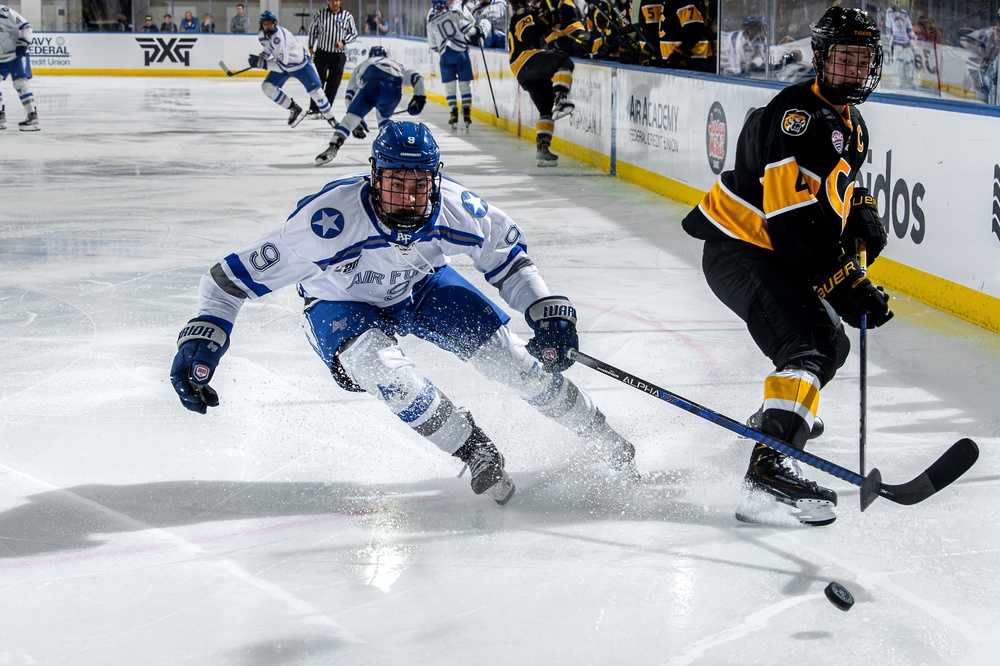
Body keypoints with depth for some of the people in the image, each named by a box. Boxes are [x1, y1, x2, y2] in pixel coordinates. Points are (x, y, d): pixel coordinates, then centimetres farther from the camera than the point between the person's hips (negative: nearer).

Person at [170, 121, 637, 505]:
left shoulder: (454, 207, -27)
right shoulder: (330, 219, -39)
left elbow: (504, 249, -6)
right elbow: (238, 274, -34)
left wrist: (548, 312, -11)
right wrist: (200, 342, -38)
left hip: (423, 286, 3)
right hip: (341, 305, -2)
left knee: (505, 353, -10)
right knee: (379, 367, -33)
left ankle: (600, 436, 13)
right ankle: (478, 453, -13)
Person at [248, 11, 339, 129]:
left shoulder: (280, 37, -36)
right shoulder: (262, 36, -12)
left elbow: (281, 64, -40)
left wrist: (261, 63, -38)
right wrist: (260, 58, -4)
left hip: (301, 64, -7)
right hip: (283, 66, 7)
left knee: (315, 90, -10)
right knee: (267, 87, -10)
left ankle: (331, 119, 10)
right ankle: (295, 110, 2)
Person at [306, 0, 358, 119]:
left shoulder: (347, 16, -1)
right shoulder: (320, 14, -2)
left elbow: (354, 33, 4)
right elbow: (313, 30, 9)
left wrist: (343, 42, -11)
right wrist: (311, 47, 5)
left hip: (339, 55, 1)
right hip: (322, 53, -1)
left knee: (334, 83, 3)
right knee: (319, 81, -1)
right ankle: (314, 109, 4)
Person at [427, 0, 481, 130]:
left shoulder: (431, 23, 8)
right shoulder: (454, 14, 0)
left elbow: (433, 46, 14)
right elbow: (468, 29, -4)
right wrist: (476, 34, 15)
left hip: (444, 55, 1)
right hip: (460, 51, -1)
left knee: (449, 85, 9)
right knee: (465, 83, 5)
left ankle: (453, 114, 1)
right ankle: (467, 113, -1)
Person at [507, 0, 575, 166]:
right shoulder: (523, 15, 4)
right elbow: (528, 35, -14)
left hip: (524, 76, 9)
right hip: (528, 61, -9)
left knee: (546, 109, 9)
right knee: (565, 62, -28)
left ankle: (542, 149, 4)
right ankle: (560, 98, -48)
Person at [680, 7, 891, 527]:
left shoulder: (852, 127, 12)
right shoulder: (799, 115, -22)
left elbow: (833, 191, 30)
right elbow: (793, 221, -29)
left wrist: (862, 213, 6)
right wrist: (845, 286, -31)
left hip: (773, 254, 10)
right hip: (740, 249, -10)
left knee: (831, 342, 25)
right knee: (810, 341, -27)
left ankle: (775, 418, 50)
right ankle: (769, 462, -39)